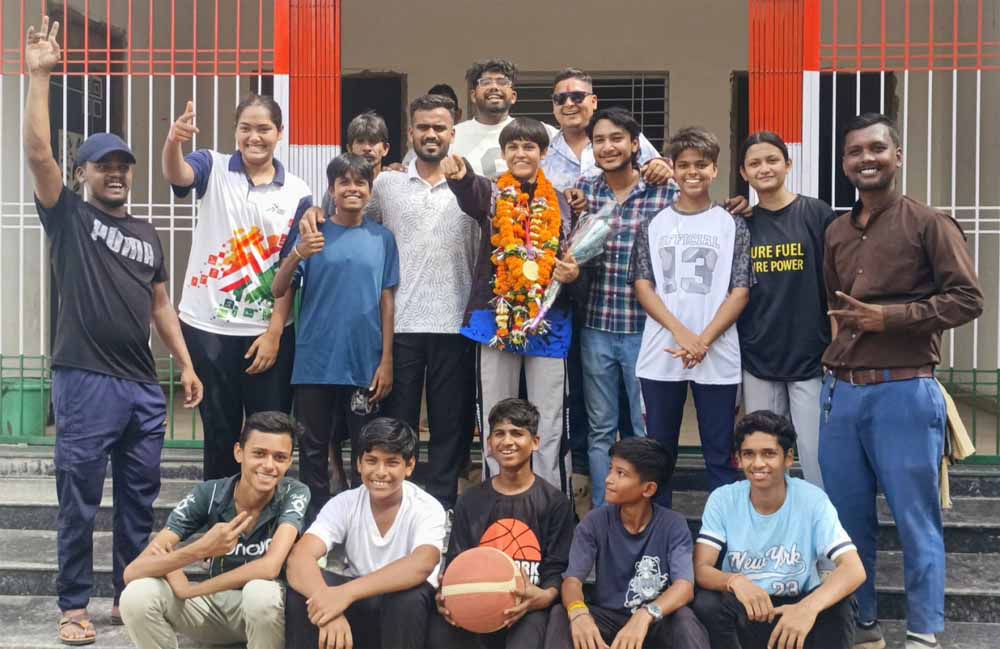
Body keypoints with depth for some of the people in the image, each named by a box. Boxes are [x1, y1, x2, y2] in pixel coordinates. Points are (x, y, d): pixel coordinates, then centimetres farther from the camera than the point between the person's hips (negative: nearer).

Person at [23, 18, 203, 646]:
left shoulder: (148, 234, 16)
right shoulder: (70, 217, 2)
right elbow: (38, 153, -11)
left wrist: (186, 365, 12)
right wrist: (40, 75, -15)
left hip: (144, 386, 5)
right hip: (87, 382, -5)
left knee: (140, 498, 11)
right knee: (80, 500, 1)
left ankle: (130, 595, 23)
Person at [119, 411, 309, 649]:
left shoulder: (294, 494, -18)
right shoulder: (209, 494, -15)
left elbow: (269, 567, -35)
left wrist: (187, 590, -27)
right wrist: (201, 549, -40)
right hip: (216, 601, 3)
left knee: (261, 591, -38)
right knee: (137, 595, -23)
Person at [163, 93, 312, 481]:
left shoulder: (297, 193, 1)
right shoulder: (213, 168, 0)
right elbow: (175, 175, -23)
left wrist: (274, 332, -5)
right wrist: (174, 141, -45)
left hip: (269, 332, 1)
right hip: (208, 327, 0)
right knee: (219, 430, 11)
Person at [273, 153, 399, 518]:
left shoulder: (382, 239, 5)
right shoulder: (312, 234, 2)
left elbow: (386, 301, 5)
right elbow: (278, 291, -3)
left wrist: (386, 360, 0)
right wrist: (297, 256, -22)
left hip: (365, 364, 1)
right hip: (315, 363, 0)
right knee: (314, 447, 6)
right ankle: (315, 517, 17)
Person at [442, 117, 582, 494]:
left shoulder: (560, 204, 8)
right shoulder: (491, 194, 2)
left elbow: (574, 260, 15)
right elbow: (470, 195, -24)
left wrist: (573, 275, -9)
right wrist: (459, 177, -47)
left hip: (548, 323, 1)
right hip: (495, 318, -1)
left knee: (549, 425, 5)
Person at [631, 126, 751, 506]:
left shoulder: (732, 226, 6)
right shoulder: (654, 224, 9)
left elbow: (740, 293, 0)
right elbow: (643, 287, 2)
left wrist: (703, 341, -12)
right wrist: (681, 332, -12)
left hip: (717, 357, -1)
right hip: (661, 356, 1)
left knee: (720, 455, 3)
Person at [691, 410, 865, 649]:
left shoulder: (812, 500, -12)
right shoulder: (722, 500, -8)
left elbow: (854, 569, -23)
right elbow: (700, 569, -15)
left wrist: (809, 606, -43)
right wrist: (735, 581, -39)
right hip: (743, 613, 1)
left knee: (836, 606, -31)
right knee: (706, 604, -31)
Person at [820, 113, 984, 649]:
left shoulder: (928, 223, -4)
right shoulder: (836, 232, 13)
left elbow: (968, 298, -9)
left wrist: (889, 317, -15)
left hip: (903, 393, -6)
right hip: (839, 391, 6)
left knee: (915, 520, 0)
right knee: (847, 518, 11)